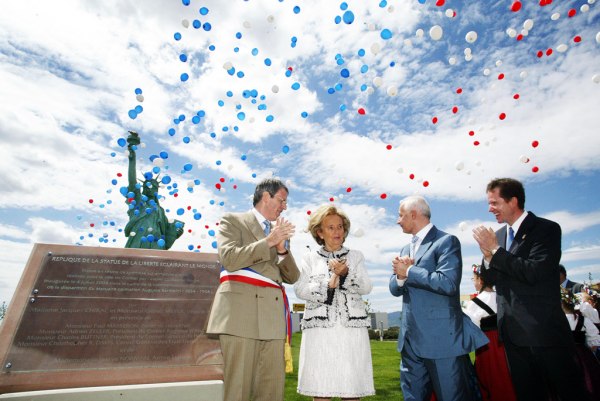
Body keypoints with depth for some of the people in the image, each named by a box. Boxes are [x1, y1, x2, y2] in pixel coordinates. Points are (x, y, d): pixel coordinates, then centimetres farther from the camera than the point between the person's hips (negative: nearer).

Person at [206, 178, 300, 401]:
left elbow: (292, 277, 14)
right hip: (241, 311, -5)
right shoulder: (233, 221, 8)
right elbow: (229, 259, -9)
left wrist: (282, 249, -3)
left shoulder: (279, 232, 21)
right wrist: (268, 241, -10)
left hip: (273, 315, 5)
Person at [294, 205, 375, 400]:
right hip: (320, 328, -1)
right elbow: (300, 290, -1)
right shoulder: (310, 258, 9)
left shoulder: (356, 256, 12)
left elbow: (366, 288, 1)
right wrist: (329, 284, -13)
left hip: (352, 327, 1)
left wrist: (346, 273, -15)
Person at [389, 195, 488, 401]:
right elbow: (395, 289, 11)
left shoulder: (446, 241, -8)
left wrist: (408, 271, -14)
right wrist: (400, 275, -11)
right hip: (411, 338, 7)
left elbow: (448, 283, -22)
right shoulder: (406, 249, 15)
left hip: (442, 338, -7)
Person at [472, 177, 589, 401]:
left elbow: (535, 272, -23)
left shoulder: (546, 229, -10)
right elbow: (489, 278, 6)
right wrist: (487, 254, -12)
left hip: (544, 330, -6)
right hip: (513, 332, 6)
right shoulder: (499, 234, 8)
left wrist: (495, 250, -19)